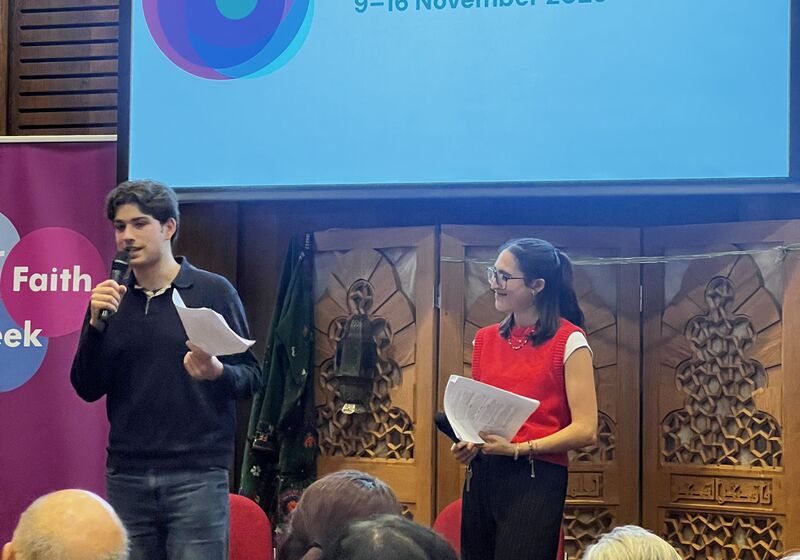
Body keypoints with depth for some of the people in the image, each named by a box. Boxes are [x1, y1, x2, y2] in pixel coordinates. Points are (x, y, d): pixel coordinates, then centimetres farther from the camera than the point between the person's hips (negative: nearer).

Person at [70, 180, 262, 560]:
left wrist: (217, 373, -19)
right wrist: (96, 324, -8)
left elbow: (252, 376, 2)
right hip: (126, 475, 3)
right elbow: (88, 389, 6)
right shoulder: (109, 298, 10)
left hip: (196, 474, -3)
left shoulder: (214, 291, 1)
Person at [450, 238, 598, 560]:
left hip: (536, 478, -5)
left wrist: (519, 448, -18)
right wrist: (467, 443, 1)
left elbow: (585, 430, -11)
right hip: (481, 475, 5)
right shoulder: (485, 340, 11)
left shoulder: (568, 341, -6)